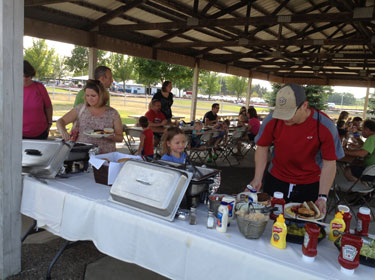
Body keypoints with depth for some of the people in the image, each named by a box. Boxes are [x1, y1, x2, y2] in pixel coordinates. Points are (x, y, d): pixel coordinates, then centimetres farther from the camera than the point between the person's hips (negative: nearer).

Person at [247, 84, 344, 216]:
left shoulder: (325, 126, -20)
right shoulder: (272, 119, -16)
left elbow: (329, 163, -13)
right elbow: (263, 148, -3)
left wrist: (322, 197, -18)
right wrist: (257, 179, -10)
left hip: (309, 185, -1)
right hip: (275, 180, 1)